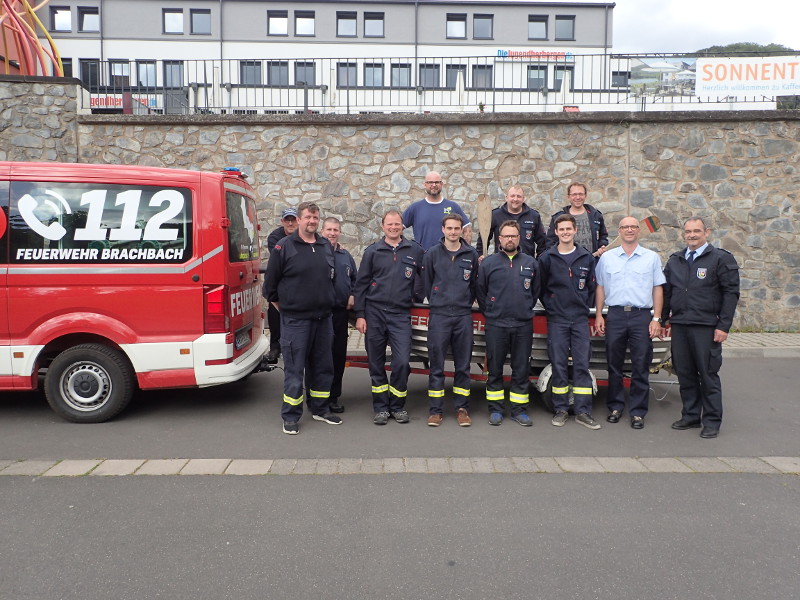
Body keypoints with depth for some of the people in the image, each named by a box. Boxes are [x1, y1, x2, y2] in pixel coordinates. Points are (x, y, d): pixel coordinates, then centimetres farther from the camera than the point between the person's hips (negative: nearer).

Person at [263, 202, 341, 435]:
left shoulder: (326, 246, 10)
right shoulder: (284, 247, -5)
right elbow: (271, 282, -1)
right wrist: (283, 307, 4)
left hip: (323, 319, 5)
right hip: (295, 320, -5)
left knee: (323, 367, 13)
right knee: (294, 370, 0)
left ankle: (320, 409, 28)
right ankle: (291, 417, 10)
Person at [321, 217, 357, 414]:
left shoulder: (346, 256, 15)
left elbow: (354, 280, 23)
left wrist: (352, 295, 7)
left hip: (341, 311, 5)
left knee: (339, 354, 8)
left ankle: (334, 396, 19)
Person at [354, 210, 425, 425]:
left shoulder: (415, 250, 6)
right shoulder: (372, 251, 6)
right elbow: (361, 284, 5)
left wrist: (419, 298, 9)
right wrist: (360, 315, 0)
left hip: (401, 314, 0)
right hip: (374, 312, 1)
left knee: (402, 362, -8)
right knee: (376, 363, 6)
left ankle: (398, 406, 11)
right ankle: (381, 407, 18)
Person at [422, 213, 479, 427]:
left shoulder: (471, 255, 5)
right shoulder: (432, 254, 1)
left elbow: (474, 284, 14)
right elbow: (427, 284, 10)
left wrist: (466, 302, 11)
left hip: (464, 315, 1)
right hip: (439, 315, -1)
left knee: (463, 365, 7)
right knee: (436, 365, 2)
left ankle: (462, 408, 18)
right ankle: (435, 410, 11)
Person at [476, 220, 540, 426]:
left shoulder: (531, 263, 7)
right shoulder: (488, 263, 1)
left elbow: (535, 291, 16)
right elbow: (480, 292, 8)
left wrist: (526, 309, 12)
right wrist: (490, 312, 9)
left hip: (523, 325, 1)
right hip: (496, 325, -1)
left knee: (521, 369, 7)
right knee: (494, 369, 6)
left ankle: (519, 410, 17)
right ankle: (495, 409, 16)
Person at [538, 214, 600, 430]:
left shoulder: (586, 258, 7)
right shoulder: (546, 258, 3)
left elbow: (591, 287, 12)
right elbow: (541, 287, 7)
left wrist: (586, 307, 4)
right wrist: (550, 306, 0)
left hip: (580, 319, 1)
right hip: (556, 319, -1)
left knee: (582, 364, 0)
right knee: (559, 364, 2)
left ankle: (583, 411, 5)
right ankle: (560, 409, 12)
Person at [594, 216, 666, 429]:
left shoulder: (651, 258, 8)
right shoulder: (607, 257, 10)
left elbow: (658, 289, 6)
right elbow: (600, 287, 12)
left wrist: (656, 319, -2)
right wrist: (599, 315, 4)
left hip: (641, 315, -1)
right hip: (615, 315, 1)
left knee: (641, 367, 1)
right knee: (614, 365, 7)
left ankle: (638, 412, 9)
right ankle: (615, 407, 20)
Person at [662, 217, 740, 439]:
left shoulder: (721, 259, -1)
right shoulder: (674, 261, 14)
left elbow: (731, 293, -5)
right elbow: (666, 291, 18)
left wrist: (723, 326, -11)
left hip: (706, 328, -5)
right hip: (679, 326, 5)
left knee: (708, 375, 1)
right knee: (685, 373, 9)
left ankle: (712, 421, 11)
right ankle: (690, 415, 21)